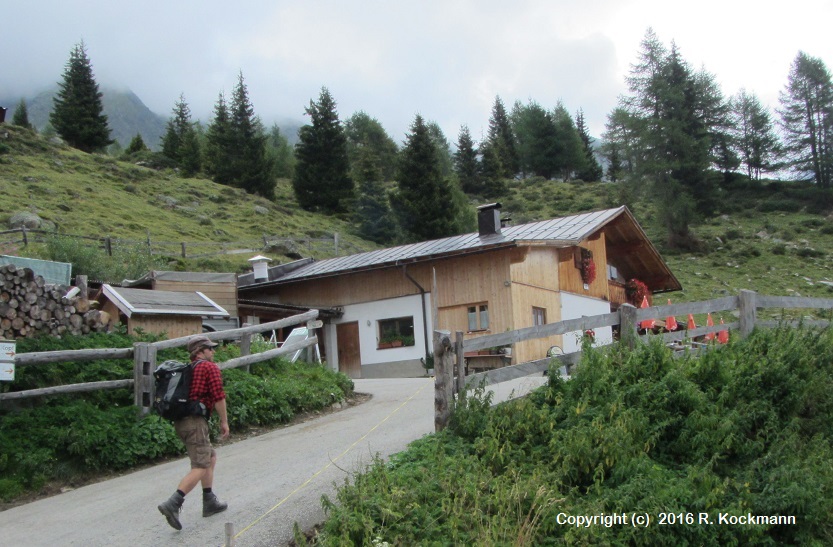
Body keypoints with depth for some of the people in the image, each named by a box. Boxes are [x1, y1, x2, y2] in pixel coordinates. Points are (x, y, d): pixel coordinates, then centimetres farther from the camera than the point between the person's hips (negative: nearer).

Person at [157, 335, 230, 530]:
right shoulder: (210, 367, -5)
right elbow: (218, 396, -11)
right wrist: (224, 421, -3)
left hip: (180, 420, 9)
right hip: (195, 421, -9)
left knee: (211, 457, 21)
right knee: (200, 467, -9)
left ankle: (210, 503, 23)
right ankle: (172, 504, -23)